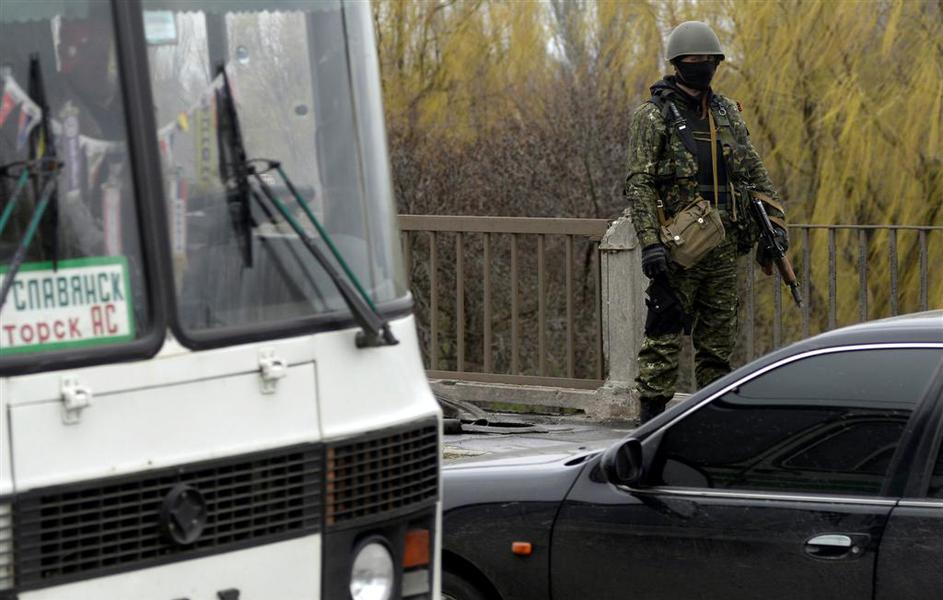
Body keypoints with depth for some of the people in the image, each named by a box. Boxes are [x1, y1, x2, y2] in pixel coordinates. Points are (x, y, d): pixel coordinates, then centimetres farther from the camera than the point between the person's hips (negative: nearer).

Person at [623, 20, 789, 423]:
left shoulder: (727, 114, 14)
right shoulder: (653, 117, -4)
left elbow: (755, 173, 18)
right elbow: (638, 185, -11)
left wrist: (775, 222, 7)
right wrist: (649, 244, -20)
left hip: (723, 249, 6)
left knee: (719, 341, 8)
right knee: (663, 340, -5)